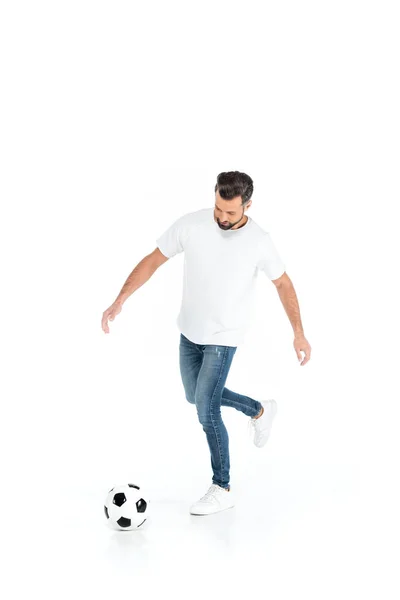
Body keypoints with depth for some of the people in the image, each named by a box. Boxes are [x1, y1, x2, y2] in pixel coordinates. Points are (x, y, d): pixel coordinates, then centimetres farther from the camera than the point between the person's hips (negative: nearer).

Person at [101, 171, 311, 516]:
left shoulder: (259, 242, -18)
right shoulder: (191, 225, -15)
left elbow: (283, 283, -3)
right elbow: (153, 261, -8)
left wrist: (299, 333, -4)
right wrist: (120, 301, -16)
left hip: (224, 338, -5)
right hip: (189, 331, 5)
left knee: (206, 410, -8)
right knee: (196, 397, 20)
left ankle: (222, 489, 8)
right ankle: (260, 411, 44)